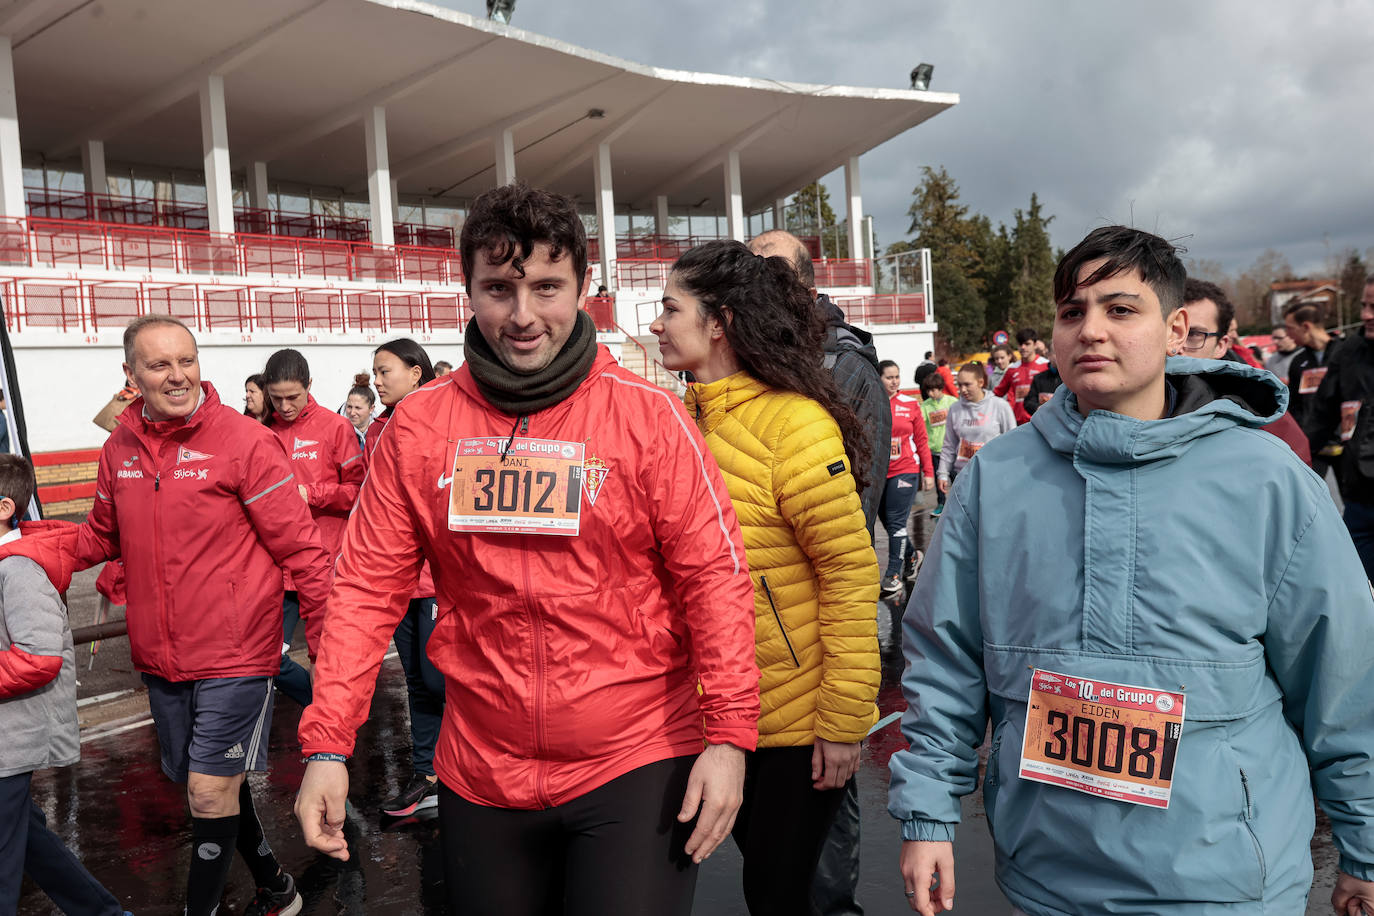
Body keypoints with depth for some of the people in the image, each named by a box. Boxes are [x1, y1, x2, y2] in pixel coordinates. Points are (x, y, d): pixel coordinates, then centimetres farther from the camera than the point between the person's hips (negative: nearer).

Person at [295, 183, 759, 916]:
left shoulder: (648, 416, -8)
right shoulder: (418, 426, -1)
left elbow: (714, 574, -8)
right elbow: (368, 587, -1)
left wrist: (729, 734, -14)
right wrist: (327, 743, -6)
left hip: (636, 768, -2)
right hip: (480, 773, 3)